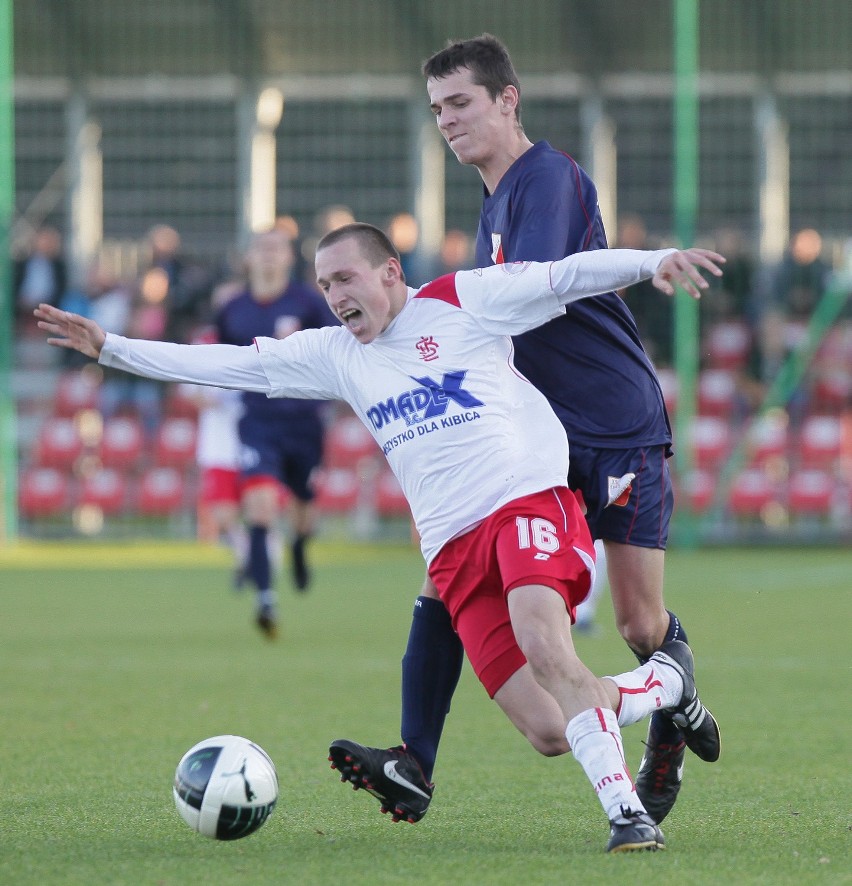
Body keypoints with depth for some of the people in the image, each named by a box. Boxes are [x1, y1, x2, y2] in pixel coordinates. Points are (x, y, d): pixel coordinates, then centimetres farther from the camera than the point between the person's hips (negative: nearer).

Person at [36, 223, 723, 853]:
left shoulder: (463, 301, 6)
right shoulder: (333, 353, 19)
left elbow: (565, 277, -1)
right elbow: (227, 364, 21)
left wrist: (652, 262, -17)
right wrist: (109, 349, 17)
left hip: (528, 498, -4)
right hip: (453, 547, 4)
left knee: (543, 645, -33)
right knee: (549, 733, -10)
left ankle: (626, 810, -30)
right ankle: (665, 681, 17)